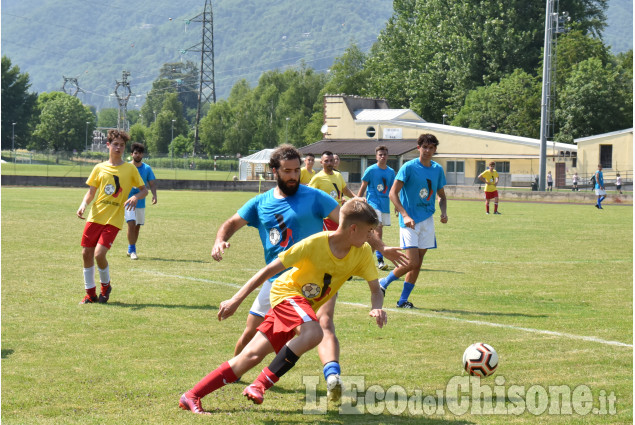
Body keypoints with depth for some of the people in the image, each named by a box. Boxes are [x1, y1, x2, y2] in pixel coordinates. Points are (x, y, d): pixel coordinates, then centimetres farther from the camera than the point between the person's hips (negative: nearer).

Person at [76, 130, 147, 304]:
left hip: (113, 220, -3)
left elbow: (144, 190, 10)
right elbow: (91, 192, 12)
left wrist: (136, 197, -12)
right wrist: (84, 204, -9)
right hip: (95, 217, 3)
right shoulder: (99, 168, 9)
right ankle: (90, 293, 17)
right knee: (86, 253, 1)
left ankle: (106, 286, 12)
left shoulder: (130, 169, 3)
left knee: (99, 254, -16)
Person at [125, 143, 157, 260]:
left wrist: (154, 195, -15)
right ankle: (132, 250, -10)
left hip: (141, 202, 3)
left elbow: (152, 183, 2)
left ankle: (131, 250, 24)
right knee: (131, 224, -18)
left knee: (137, 227, 9)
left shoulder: (147, 168, 4)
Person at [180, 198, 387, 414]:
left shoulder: (363, 252, -10)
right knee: (313, 333, -35)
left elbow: (376, 290, -3)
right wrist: (236, 300, -19)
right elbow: (270, 270, -18)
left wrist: (376, 308, -28)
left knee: (251, 357, -3)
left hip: (307, 306, 5)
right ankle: (260, 385, -26)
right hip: (288, 293, -5)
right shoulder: (315, 243, -24)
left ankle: (192, 396, 2)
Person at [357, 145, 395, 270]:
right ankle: (380, 260, -21)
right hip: (373, 203, -6)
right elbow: (363, 188, 1)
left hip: (385, 205, 6)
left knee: (376, 232, 10)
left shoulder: (391, 172, 10)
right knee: (378, 230, -17)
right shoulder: (370, 170, -4)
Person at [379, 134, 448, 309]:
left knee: (418, 263, 5)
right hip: (410, 221, -6)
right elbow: (393, 193, -12)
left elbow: (441, 196, 20)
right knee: (412, 262, -13)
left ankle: (403, 299, 13)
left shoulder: (438, 169, 8)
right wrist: (405, 215, -22)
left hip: (427, 220, 6)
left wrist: (444, 212, 0)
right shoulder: (409, 167, -9)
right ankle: (383, 283, 9)